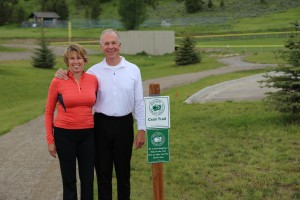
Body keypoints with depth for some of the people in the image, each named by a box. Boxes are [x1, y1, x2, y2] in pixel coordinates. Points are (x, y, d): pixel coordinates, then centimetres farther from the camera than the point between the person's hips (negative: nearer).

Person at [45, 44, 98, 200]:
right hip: (65, 134, -2)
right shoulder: (57, 82, -7)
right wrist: (50, 140, -1)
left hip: (88, 134, 2)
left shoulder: (93, 80, 0)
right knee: (69, 178, 9)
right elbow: (49, 112, 1)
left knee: (88, 178, 9)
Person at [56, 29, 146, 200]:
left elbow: (139, 102, 3)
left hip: (124, 124, 0)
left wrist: (142, 129, 0)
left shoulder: (133, 70, 2)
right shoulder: (94, 71, 2)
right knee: (103, 171, 9)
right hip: (101, 124, 0)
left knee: (123, 171, 10)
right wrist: (63, 76, -6)